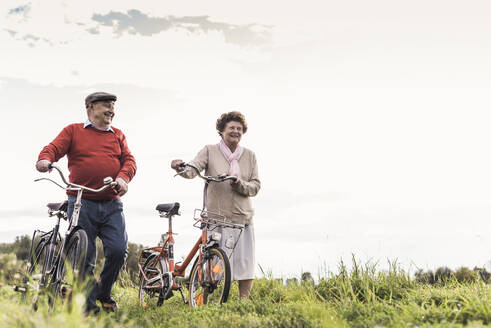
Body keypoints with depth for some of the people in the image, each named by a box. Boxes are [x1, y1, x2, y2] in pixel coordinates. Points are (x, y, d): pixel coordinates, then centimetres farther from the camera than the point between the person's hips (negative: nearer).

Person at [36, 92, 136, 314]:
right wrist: (45, 159, -25)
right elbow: (54, 147, -2)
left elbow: (129, 160, 10)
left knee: (118, 250, -10)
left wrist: (123, 177, -12)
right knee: (84, 256, -4)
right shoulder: (73, 131, 11)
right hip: (81, 204, -2)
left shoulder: (118, 135, 19)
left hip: (112, 205, 2)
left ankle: (103, 293, 14)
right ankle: (87, 304, 9)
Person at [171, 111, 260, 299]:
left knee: (246, 262, 0)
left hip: (243, 218, 3)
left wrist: (240, 184, -13)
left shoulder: (249, 156, 12)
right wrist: (181, 168, -35)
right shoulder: (210, 151, 5)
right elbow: (194, 168, -12)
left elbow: (256, 186, 8)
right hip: (216, 217, -3)